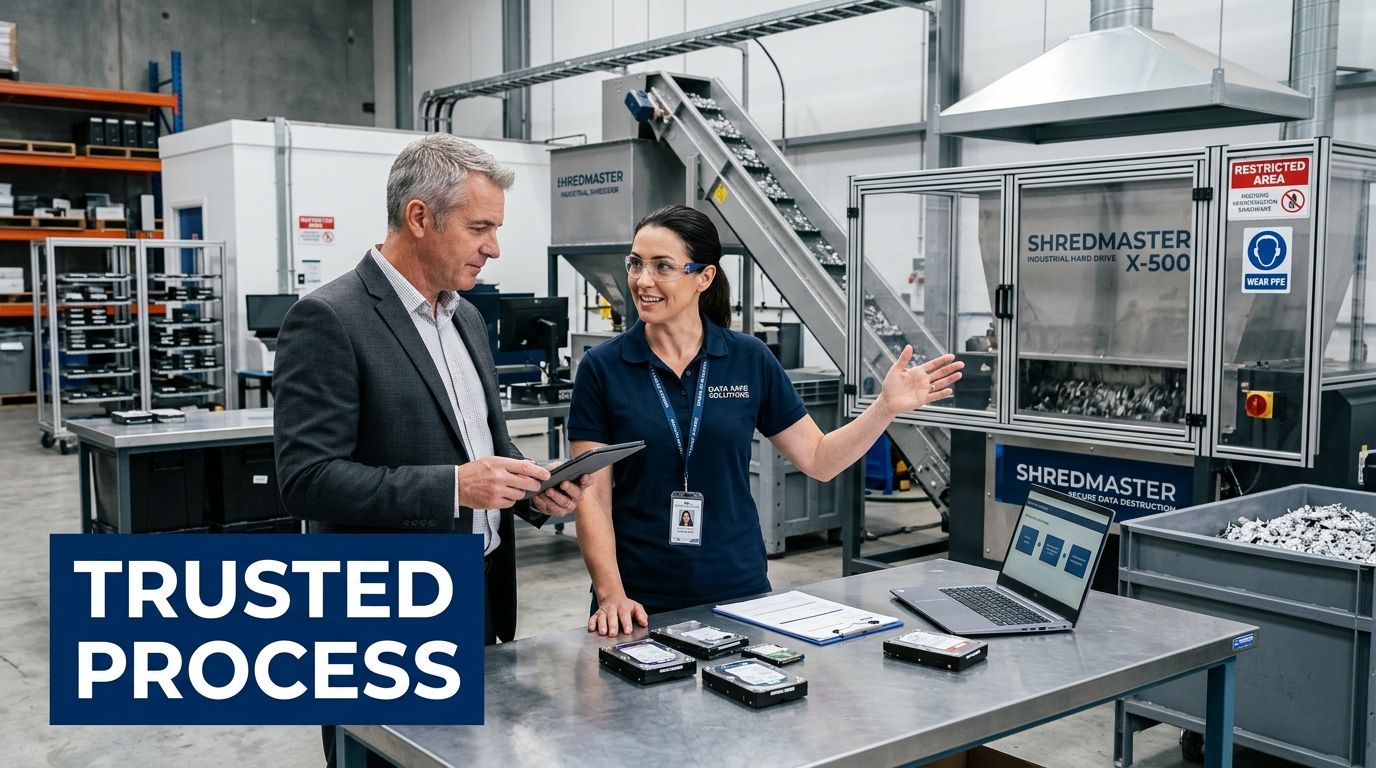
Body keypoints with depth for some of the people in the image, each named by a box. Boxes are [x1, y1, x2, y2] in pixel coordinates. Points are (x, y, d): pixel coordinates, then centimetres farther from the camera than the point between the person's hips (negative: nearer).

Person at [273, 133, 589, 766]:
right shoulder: (329, 319, -15)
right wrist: (453, 487, -27)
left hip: (479, 601, 8)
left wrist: (532, 489, -2)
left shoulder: (466, 318, 11)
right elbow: (307, 479, -21)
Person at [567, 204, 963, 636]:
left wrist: (887, 406, -8)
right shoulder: (601, 368, -5)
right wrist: (612, 595, -18)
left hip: (738, 594, 2)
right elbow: (593, 495, -7)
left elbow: (818, 460, 4)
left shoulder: (750, 360, -1)